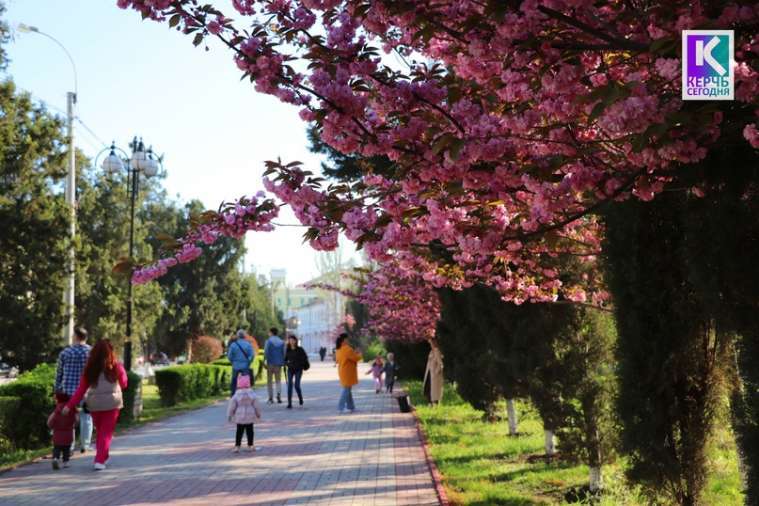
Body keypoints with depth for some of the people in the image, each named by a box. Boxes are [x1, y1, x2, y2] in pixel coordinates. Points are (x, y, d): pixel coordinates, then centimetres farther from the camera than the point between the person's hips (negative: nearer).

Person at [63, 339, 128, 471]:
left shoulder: (89, 369, 0)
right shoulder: (116, 367, -5)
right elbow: (124, 384, 9)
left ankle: (103, 457, 30)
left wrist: (70, 405, 2)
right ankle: (100, 460, -7)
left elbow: (81, 389, -2)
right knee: (106, 433, 3)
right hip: (112, 403, -2)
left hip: (94, 404, 2)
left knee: (100, 432, 20)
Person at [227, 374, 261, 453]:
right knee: (249, 430, 10)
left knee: (239, 431, 5)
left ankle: (237, 446, 1)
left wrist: (229, 415, 6)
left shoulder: (236, 396, -10)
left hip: (239, 417, -1)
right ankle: (250, 446, 13)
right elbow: (256, 405, 1)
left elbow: (232, 406, -6)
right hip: (250, 416, 1)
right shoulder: (252, 395, -6)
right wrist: (258, 414, 14)